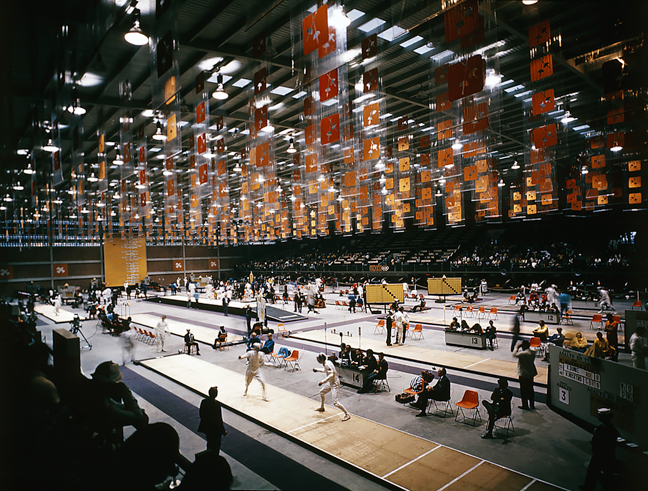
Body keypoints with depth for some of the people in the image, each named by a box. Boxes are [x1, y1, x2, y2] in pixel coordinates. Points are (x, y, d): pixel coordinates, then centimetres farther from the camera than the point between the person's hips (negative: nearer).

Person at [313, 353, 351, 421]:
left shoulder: (327, 364, -24)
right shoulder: (326, 363, 4)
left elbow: (331, 375, -33)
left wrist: (323, 381, -33)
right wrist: (317, 369, 29)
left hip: (334, 384, -10)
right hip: (330, 383, 10)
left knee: (335, 403, -13)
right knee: (321, 392, 25)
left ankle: (347, 414, -3)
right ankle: (322, 407, 47)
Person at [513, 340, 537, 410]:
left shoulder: (524, 353, -25)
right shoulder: (532, 352, 1)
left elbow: (514, 354, -19)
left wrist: (517, 348, -7)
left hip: (523, 374, -8)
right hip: (531, 373, 8)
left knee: (523, 390, 4)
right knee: (530, 390, 18)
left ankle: (525, 405, 11)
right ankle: (532, 405, 27)